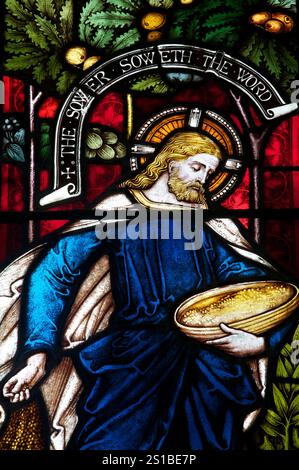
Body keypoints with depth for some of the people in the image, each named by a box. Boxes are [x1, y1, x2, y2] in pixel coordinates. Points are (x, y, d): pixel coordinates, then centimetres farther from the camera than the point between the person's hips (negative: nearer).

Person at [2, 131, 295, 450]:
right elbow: (54, 270, 0)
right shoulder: (122, 209, 7)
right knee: (112, 442, -17)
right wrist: (39, 353, -11)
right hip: (136, 353, -2)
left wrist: (262, 341, -9)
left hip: (211, 363, 3)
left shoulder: (208, 224, 15)